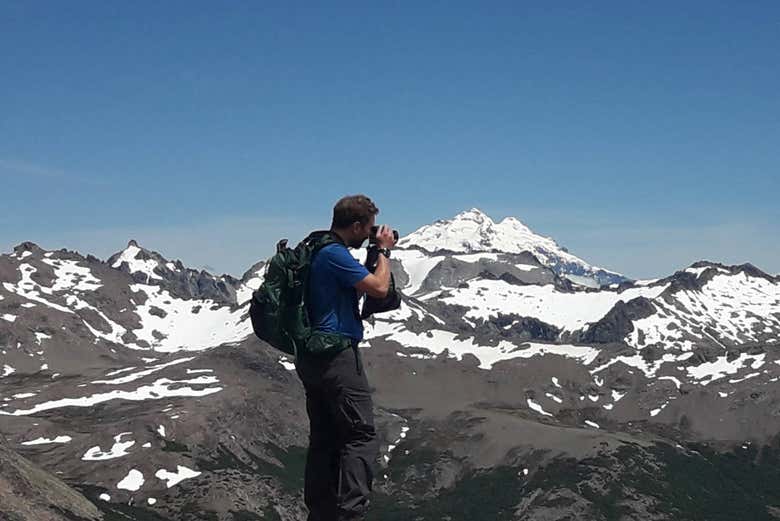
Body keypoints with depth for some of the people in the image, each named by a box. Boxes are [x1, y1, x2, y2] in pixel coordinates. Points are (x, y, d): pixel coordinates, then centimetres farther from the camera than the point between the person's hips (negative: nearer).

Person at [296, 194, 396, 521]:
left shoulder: (317, 250, 15)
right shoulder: (335, 255, -16)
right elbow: (379, 288, -16)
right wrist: (384, 251, -1)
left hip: (312, 358, 10)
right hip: (337, 357, -10)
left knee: (323, 438, 12)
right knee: (361, 436, -7)